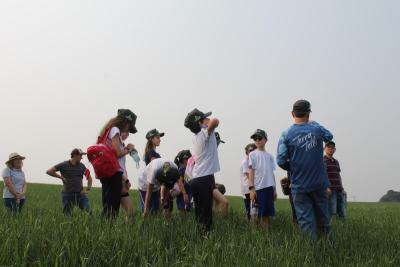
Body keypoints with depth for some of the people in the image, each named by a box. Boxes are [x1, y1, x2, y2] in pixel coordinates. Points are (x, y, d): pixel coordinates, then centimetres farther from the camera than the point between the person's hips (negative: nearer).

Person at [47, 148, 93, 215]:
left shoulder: (81, 166, 8)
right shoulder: (64, 165, -3)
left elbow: (89, 178, 18)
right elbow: (49, 171, -2)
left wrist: (88, 189, 5)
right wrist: (60, 177, -3)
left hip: (80, 194, 2)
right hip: (68, 194, -2)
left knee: (89, 211, -14)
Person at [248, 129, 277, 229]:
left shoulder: (269, 156, 15)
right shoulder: (252, 154, 3)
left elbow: (272, 173, 16)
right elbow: (251, 172, -3)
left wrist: (274, 189, 12)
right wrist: (251, 188, -12)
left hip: (269, 188, 4)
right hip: (258, 188, -4)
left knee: (267, 213, 6)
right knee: (257, 214, -5)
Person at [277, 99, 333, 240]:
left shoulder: (286, 135, -9)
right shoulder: (316, 128, -4)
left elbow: (281, 161, -11)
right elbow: (329, 136, 19)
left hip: (299, 185, -2)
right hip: (319, 183, 2)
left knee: (306, 219, 5)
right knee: (322, 216, 16)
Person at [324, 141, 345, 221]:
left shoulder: (336, 161, 21)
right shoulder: (322, 160, -1)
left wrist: (342, 188, 14)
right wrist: (326, 187, -21)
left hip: (339, 190, 7)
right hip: (329, 190, -7)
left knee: (341, 213, 3)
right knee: (332, 213, -15)